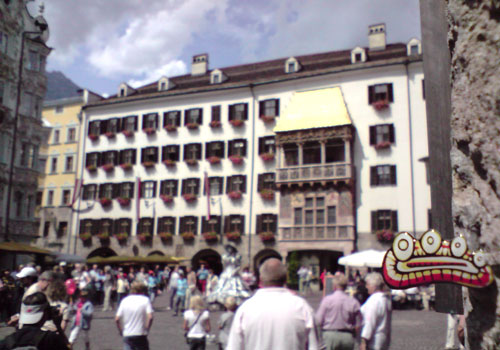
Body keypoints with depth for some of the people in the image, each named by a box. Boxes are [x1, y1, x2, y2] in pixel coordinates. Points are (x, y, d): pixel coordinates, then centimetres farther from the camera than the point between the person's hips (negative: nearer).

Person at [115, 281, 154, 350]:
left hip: (127, 335, 2)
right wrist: (147, 329, -2)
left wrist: (121, 331, 12)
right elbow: (150, 317, -15)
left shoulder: (125, 300, 5)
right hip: (140, 334, -2)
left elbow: (117, 319, 0)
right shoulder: (145, 300, -3)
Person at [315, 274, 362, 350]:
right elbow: (358, 325, 0)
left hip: (330, 335, -2)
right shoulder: (353, 302, -2)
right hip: (348, 337, 2)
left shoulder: (327, 300, -6)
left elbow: (318, 321, -5)